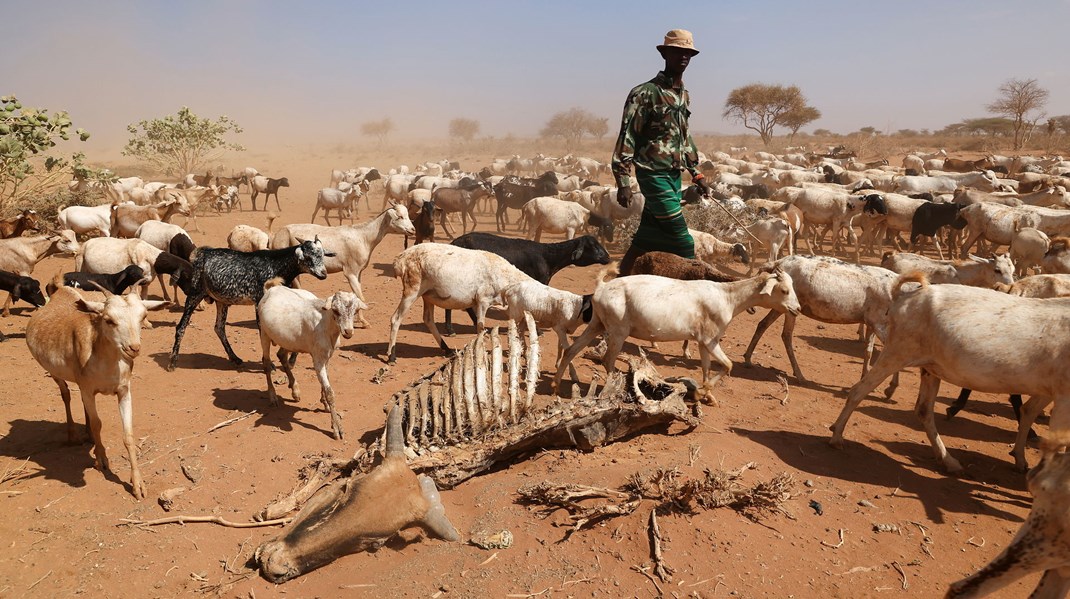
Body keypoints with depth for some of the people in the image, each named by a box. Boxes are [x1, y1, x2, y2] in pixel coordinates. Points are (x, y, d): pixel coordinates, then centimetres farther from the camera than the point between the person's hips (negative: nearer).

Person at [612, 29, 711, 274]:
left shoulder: (683, 95, 15)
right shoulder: (646, 93, -10)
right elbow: (627, 137, -12)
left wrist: (696, 173, 21)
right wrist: (623, 182, -17)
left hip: (674, 174, 8)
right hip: (654, 174, -8)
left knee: (646, 239, 10)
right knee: (682, 242, -7)